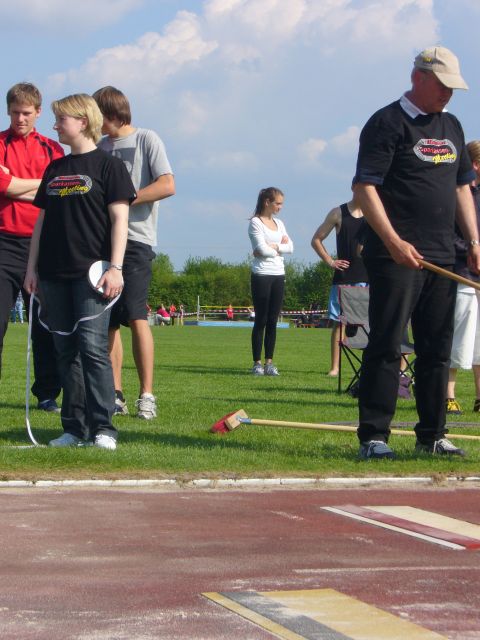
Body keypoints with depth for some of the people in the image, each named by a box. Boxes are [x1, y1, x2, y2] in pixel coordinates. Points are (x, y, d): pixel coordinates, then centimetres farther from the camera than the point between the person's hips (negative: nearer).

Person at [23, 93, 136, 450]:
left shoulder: (108, 166, 0)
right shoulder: (54, 169, 17)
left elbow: (119, 219, -5)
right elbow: (42, 220, 18)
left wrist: (115, 267, -13)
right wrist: (32, 267, 12)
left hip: (92, 272, -6)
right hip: (54, 273, 6)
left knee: (93, 346, -13)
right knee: (66, 350, 5)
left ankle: (103, 427, -10)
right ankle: (75, 428, 9)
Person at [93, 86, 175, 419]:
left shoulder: (147, 140, 1)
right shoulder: (100, 147, 18)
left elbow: (167, 186, -10)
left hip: (136, 239, -6)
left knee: (135, 315, -14)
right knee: (108, 320, 3)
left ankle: (147, 395, -11)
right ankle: (115, 395, 7)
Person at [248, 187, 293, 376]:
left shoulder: (279, 223, 15)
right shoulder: (255, 222, -4)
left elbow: (290, 247, 5)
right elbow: (262, 249, -15)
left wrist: (272, 247, -8)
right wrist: (280, 246, -1)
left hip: (278, 275, 6)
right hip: (261, 275, -6)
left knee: (273, 321, 5)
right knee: (261, 320, -4)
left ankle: (269, 362, 8)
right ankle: (257, 363, 0)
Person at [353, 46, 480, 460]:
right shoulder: (388, 123, -6)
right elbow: (364, 186, -13)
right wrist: (394, 241, -21)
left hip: (442, 256, 7)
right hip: (396, 257, -7)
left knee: (437, 349, 10)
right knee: (386, 347, -8)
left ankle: (432, 436, 18)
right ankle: (373, 437, -6)